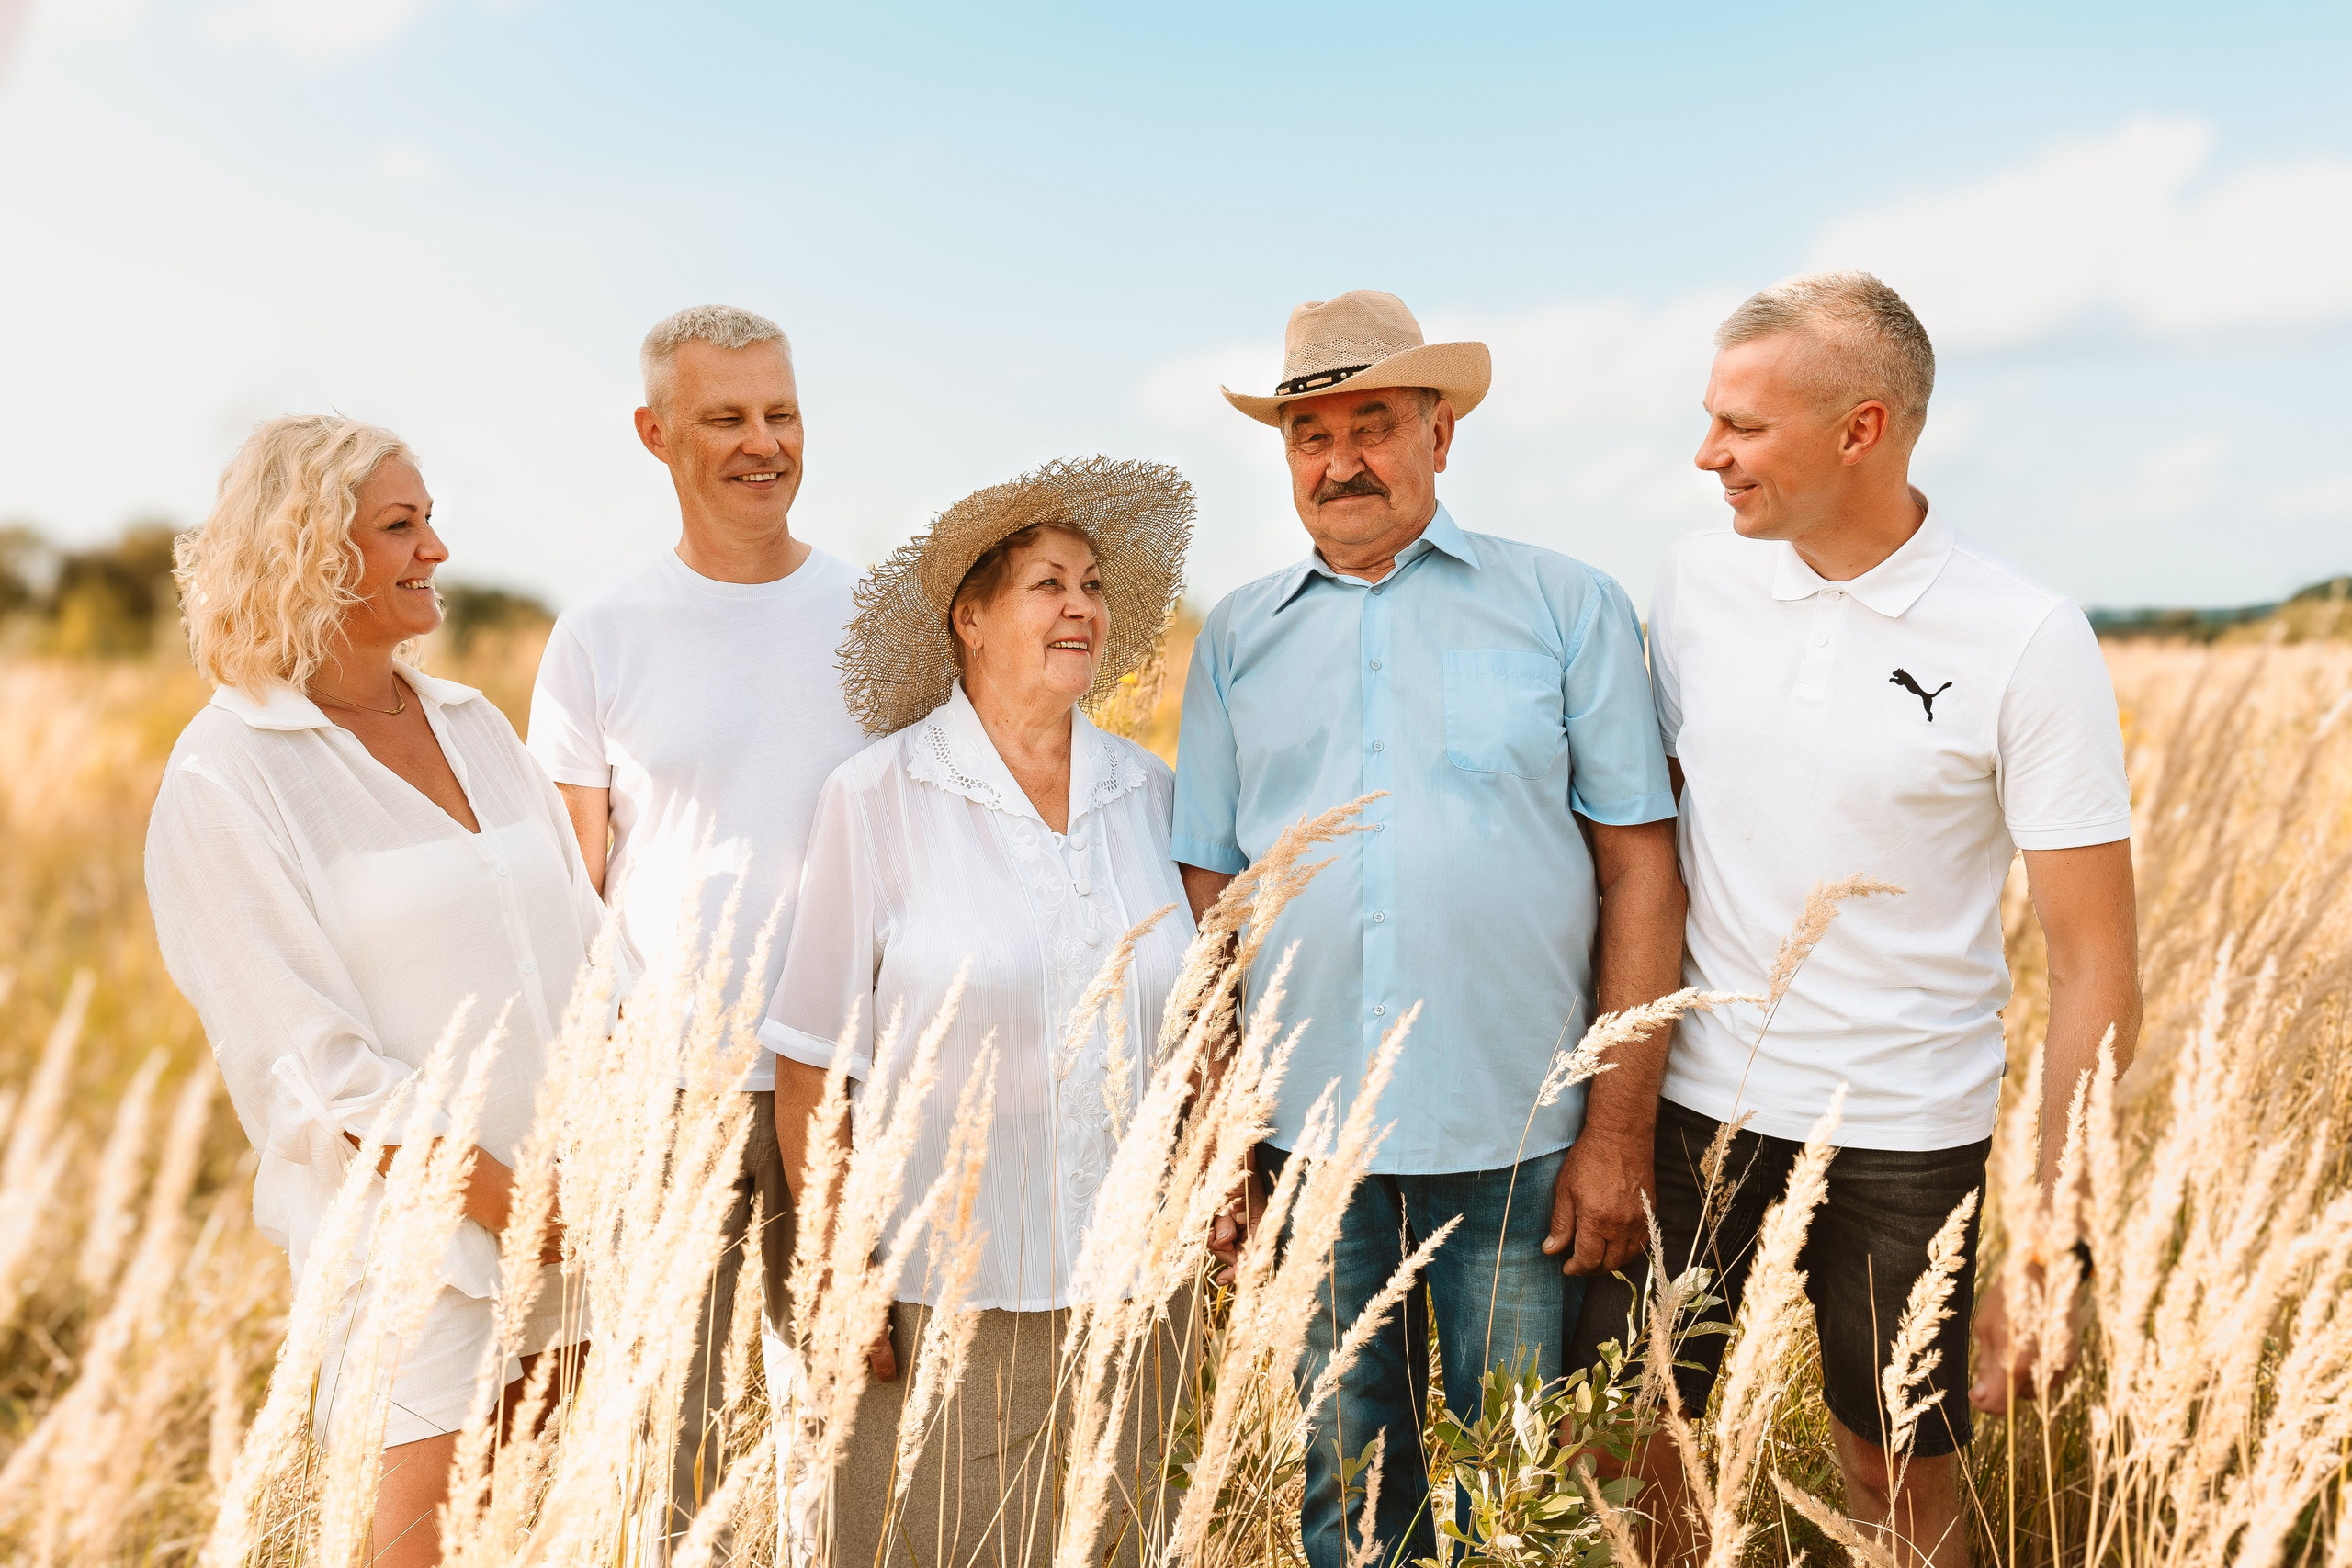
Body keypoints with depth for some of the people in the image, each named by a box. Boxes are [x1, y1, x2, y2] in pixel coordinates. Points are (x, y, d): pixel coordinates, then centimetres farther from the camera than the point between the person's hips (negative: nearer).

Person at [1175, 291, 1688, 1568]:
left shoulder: (1569, 608, 0)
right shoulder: (1237, 638, 7)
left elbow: (1640, 870, -1)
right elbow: (1205, 892, 8)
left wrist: (1619, 1128, -6)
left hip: (1517, 1141, -2)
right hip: (1305, 1139, 2)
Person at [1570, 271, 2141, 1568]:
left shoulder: (2029, 643, -12)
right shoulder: (1696, 583, 0)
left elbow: (2093, 961, -9)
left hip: (1908, 1140, -3)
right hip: (1694, 1106, 3)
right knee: (1628, 1454, 10)